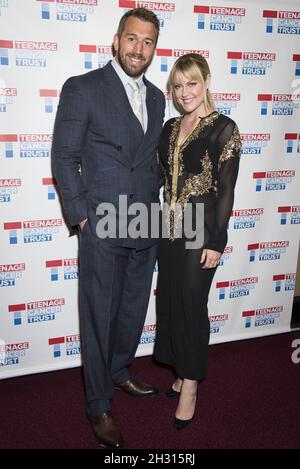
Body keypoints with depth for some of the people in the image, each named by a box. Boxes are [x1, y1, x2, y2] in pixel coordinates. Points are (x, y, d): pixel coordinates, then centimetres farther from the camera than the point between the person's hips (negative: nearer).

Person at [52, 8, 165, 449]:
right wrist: (82, 217, -10)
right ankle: (99, 404, 23)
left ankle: (119, 371, 42)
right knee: (99, 317, 5)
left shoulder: (156, 97, 13)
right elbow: (64, 157, -6)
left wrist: (154, 207, 11)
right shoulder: (82, 88, -5)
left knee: (134, 309, 17)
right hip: (103, 228, -6)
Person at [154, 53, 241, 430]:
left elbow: (225, 191, -10)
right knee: (170, 301, 12)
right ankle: (184, 373, 31)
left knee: (191, 304, 3)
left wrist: (216, 242, -12)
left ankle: (190, 386, 21)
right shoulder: (170, 127, 10)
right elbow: (163, 177, 12)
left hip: (200, 231, -6)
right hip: (169, 227, 6)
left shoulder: (223, 129, -8)